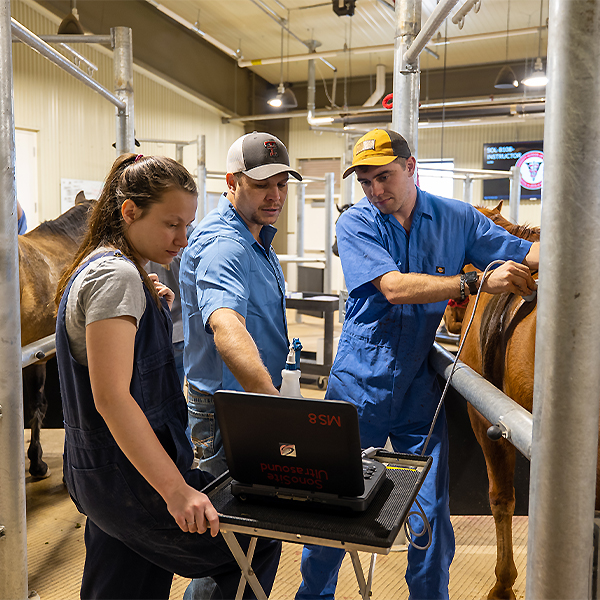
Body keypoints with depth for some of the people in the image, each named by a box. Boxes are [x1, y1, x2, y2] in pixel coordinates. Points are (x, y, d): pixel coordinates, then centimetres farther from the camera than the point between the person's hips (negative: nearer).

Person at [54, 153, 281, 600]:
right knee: (257, 544, 0)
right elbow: (111, 398, -27)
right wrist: (176, 490, -28)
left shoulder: (100, 267, 12)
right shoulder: (116, 276, -19)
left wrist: (151, 304, 16)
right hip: (128, 478, -10)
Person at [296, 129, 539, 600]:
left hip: (420, 392, 2)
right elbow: (395, 287, -22)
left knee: (432, 516, 7)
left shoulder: (456, 218, 3)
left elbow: (528, 255, 5)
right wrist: (477, 283, -26)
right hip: (358, 387, -1)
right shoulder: (356, 223, -7)